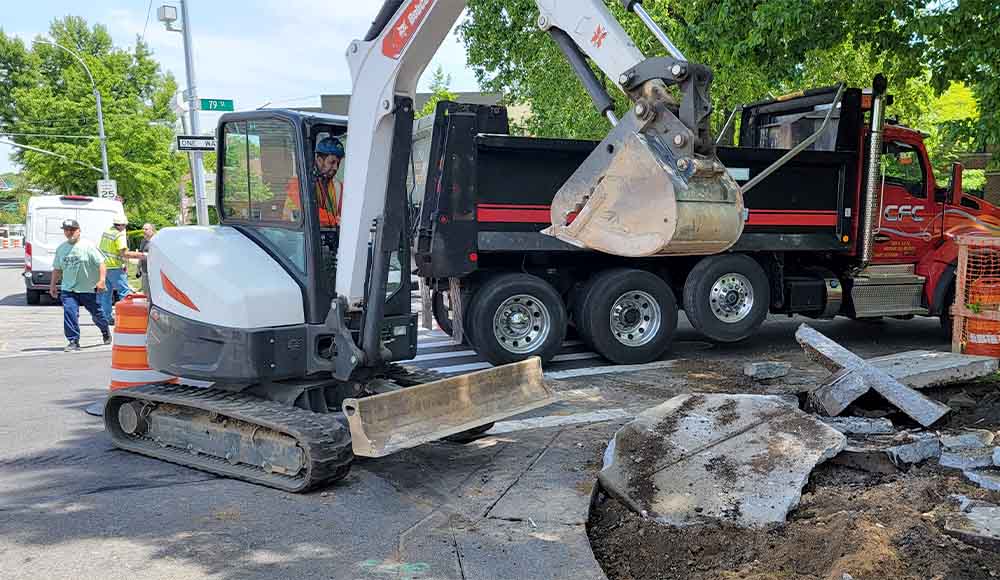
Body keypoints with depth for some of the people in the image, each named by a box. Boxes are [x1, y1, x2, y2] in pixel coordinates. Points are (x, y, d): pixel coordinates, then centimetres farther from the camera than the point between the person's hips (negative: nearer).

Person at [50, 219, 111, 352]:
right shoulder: (61, 248, 8)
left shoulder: (87, 246, -6)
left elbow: (101, 264, -9)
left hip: (88, 289, -3)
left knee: (96, 314, 10)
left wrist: (101, 280, -20)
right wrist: (53, 285, 16)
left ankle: (106, 332, 37)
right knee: (69, 313, -12)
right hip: (68, 289, 3)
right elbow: (57, 269, 18)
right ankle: (73, 342, -5)